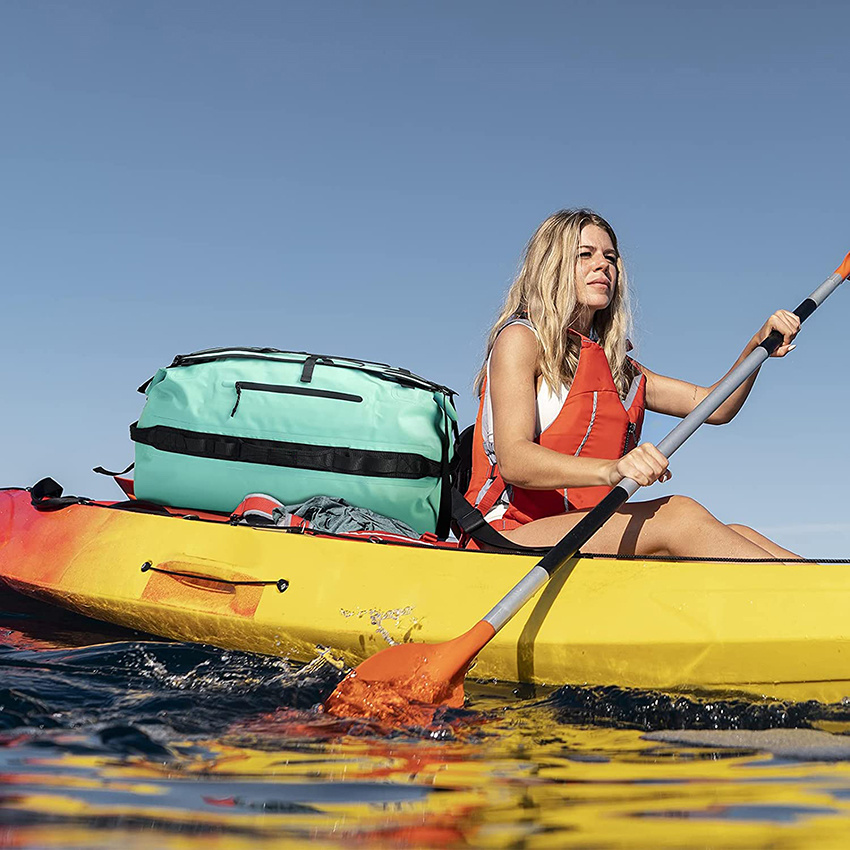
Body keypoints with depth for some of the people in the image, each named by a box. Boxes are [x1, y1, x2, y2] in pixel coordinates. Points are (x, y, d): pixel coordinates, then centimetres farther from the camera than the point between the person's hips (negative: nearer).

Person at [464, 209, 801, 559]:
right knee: (678, 515, -27)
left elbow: (714, 406, 20)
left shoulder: (615, 364, 23)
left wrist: (758, 345, 2)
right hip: (509, 539, -7)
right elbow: (512, 460, -17)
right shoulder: (521, 337, -1)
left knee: (736, 535, -17)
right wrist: (610, 470, -33)